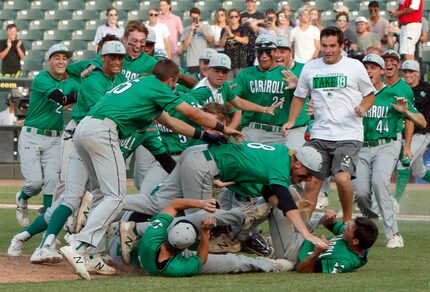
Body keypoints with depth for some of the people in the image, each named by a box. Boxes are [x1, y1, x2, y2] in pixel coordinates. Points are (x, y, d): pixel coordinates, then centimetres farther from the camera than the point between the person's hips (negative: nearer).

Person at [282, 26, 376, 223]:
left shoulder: (355, 67, 2)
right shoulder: (310, 68, 10)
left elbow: (369, 94, 11)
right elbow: (299, 96, 22)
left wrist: (363, 108, -10)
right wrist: (291, 121, 9)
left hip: (349, 135, -3)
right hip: (319, 135, 3)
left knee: (342, 178, -21)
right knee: (312, 182, -1)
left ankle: (347, 220, 0)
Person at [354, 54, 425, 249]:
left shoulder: (393, 96, 4)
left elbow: (422, 123, 3)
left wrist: (405, 111, -14)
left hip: (386, 147, -3)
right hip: (361, 148, 3)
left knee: (379, 181, -29)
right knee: (360, 192, -14)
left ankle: (393, 234, -25)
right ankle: (369, 218, 23)